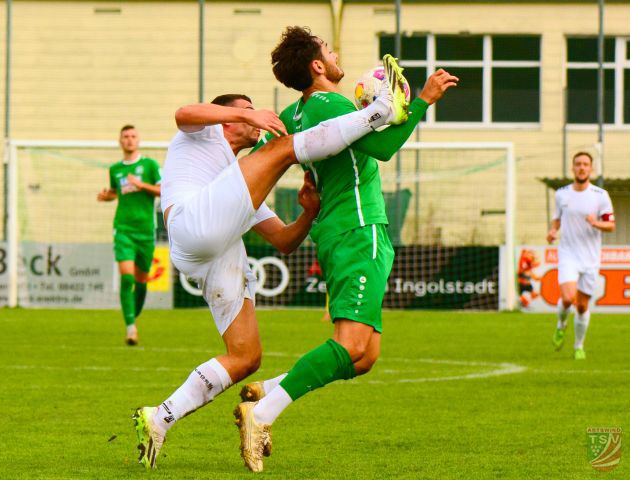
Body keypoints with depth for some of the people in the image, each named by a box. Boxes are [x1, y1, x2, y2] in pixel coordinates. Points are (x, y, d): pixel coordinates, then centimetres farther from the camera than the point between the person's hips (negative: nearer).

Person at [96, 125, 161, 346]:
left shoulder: (150, 165, 3)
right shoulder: (115, 169, 12)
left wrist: (141, 185, -14)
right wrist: (105, 196, 7)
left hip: (145, 230, 0)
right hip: (123, 229, 0)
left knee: (141, 280, 8)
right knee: (127, 277, -16)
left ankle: (134, 318, 32)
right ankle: (130, 327, -20)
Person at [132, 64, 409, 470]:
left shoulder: (246, 196, 41)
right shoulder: (205, 132, 23)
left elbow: (285, 241, 37)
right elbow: (184, 114, -4)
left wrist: (310, 212, 17)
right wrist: (250, 114, -11)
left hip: (225, 261, 9)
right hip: (195, 225, -9)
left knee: (246, 358, 2)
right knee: (283, 147, -12)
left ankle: (159, 419, 4)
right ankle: (380, 111, -9)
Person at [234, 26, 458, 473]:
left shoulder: (295, 114, 17)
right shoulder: (331, 104, -10)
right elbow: (381, 147, -23)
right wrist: (423, 100, -19)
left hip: (336, 235, 10)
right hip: (359, 233, -10)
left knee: (364, 357, 6)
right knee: (352, 346, -21)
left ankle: (264, 393, 2)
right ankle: (261, 415, -27)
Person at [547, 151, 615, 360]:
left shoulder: (600, 195, -3)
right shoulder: (561, 194, 3)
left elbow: (611, 225, -3)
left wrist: (596, 223, -24)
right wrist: (552, 231, -2)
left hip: (590, 257, 0)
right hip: (568, 255, 0)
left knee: (582, 305, 4)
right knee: (568, 298, -20)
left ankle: (579, 346, 25)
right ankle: (561, 325, 13)